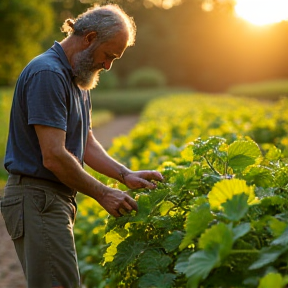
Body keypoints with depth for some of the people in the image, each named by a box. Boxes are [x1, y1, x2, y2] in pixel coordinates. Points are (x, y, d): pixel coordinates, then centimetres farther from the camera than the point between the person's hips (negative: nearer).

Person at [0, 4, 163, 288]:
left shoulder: (76, 79, 17)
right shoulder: (47, 74, -17)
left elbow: (86, 145, 19)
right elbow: (53, 157, -22)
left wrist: (126, 175, 3)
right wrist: (103, 194, -12)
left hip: (56, 199, 10)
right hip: (37, 199, -10)